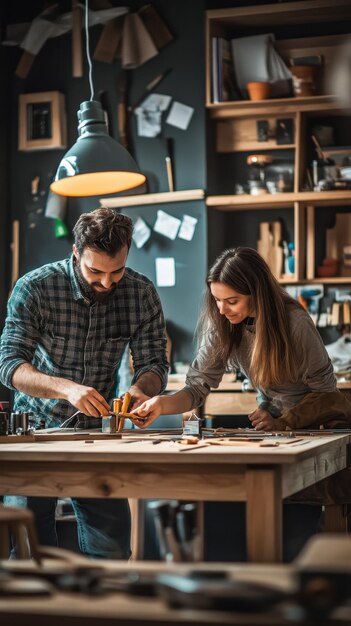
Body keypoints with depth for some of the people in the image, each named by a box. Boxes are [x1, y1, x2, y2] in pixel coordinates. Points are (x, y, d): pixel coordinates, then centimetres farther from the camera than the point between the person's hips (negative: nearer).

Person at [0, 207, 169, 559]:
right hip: (37, 428, -2)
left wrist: (141, 388, -27)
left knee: (112, 550, 3)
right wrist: (67, 388, -39)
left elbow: (153, 362, -3)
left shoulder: (142, 294, -7)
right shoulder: (34, 288, -16)